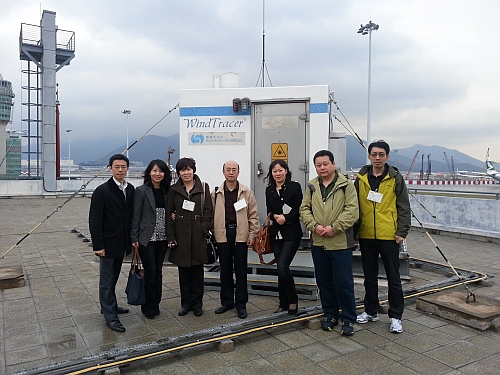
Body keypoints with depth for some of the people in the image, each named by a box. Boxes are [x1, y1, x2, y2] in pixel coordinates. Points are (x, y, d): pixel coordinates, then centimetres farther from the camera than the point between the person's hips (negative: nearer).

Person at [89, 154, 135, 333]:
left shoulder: (130, 189, 3)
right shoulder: (102, 191, -13)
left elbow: (132, 216, 7)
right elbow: (94, 221, -14)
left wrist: (132, 239, 5)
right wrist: (98, 246, -16)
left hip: (122, 243, 6)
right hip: (108, 244, -6)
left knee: (113, 278, 20)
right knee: (107, 280, 4)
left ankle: (110, 306, 37)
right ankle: (110, 317, 13)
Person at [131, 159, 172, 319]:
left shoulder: (166, 191, 8)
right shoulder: (142, 191, -7)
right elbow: (136, 215, -8)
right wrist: (134, 238, -10)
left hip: (162, 238, 5)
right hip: (146, 238, -5)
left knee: (158, 272, 11)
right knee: (150, 272, 0)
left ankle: (155, 304, 26)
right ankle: (148, 307, 17)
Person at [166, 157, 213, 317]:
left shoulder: (203, 188, 3)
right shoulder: (174, 190, 5)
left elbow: (208, 211, 0)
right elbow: (169, 214, 4)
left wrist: (204, 229, -10)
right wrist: (171, 236, -3)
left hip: (198, 234, -1)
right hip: (180, 235, 1)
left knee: (197, 270, 7)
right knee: (183, 270, 8)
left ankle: (197, 303, 19)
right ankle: (186, 303, 21)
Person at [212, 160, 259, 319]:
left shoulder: (247, 192, 1)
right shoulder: (216, 193, 5)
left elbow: (253, 215, 1)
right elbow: (211, 214, 6)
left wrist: (252, 234, -3)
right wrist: (212, 232, 0)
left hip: (241, 235, -2)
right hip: (222, 234, 2)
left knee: (241, 271, 5)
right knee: (225, 270, 12)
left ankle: (241, 304, 16)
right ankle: (227, 302, 25)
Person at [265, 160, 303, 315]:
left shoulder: (294, 187, -3)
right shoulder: (269, 190, 11)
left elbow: (299, 209, -7)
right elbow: (269, 211, 14)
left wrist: (286, 218, -17)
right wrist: (275, 217, -6)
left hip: (292, 233, -5)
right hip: (276, 233, 5)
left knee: (283, 267, -13)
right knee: (281, 269, 9)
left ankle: (292, 300, 8)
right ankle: (283, 303, 22)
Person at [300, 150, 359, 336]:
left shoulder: (346, 185, -4)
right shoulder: (311, 186, 8)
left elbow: (352, 210, -11)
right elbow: (304, 209, 6)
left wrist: (334, 227, -18)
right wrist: (314, 226, -10)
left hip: (340, 243, -4)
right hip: (318, 243, 5)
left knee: (344, 282, 2)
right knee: (324, 282, 14)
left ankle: (348, 319, 17)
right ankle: (330, 315, 30)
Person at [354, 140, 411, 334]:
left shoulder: (395, 178, -3)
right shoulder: (361, 178, 5)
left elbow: (404, 207, -2)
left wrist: (402, 232, -8)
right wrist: (354, 230, 5)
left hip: (389, 236, -3)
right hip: (366, 235, 3)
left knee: (393, 277, 7)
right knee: (369, 276, 15)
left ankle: (395, 316, 19)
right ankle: (371, 311, 30)